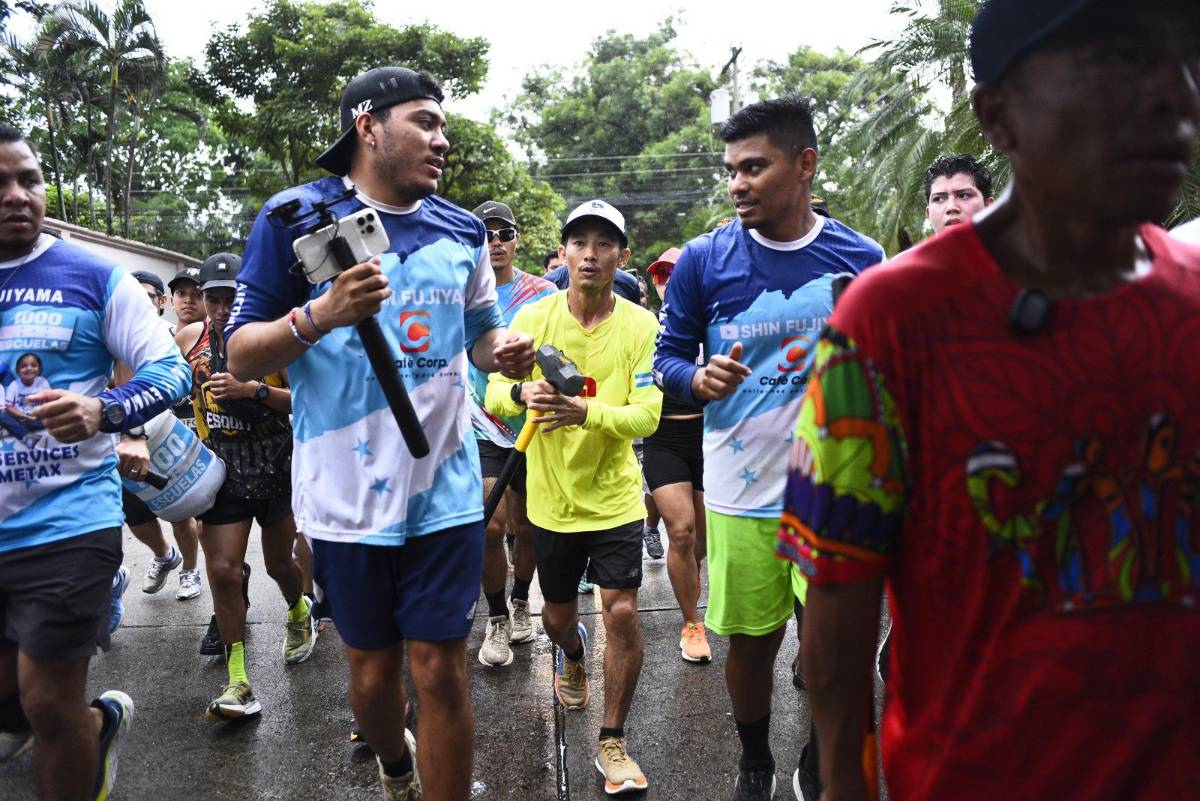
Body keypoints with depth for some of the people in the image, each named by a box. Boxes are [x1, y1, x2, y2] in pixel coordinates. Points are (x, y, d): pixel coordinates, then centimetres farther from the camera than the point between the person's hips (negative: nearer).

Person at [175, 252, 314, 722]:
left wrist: (254, 389, -25)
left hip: (276, 471, -2)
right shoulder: (189, 338, 0)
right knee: (222, 571, -6)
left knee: (279, 564, 14)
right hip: (222, 471, 2)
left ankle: (299, 613, 50)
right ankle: (238, 684, 5)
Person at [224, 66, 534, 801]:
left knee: (442, 673, 3)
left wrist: (506, 352, -7)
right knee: (373, 667, 16)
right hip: (348, 493, -1)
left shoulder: (463, 232, 6)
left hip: (445, 491, 2)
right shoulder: (296, 216, -5)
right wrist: (320, 315, -26)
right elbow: (242, 357, -6)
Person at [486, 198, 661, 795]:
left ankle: (612, 744, 14)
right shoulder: (534, 317, -6)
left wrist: (586, 411, -35)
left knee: (622, 613, -7)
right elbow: (492, 391, -8)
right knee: (557, 615, 17)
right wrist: (522, 392, -31)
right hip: (551, 497, 2)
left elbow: (646, 416, -17)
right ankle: (572, 654, 55)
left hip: (615, 496, -2)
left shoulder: (641, 326, -10)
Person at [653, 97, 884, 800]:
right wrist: (700, 380, -20)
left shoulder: (861, 258, 1)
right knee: (751, 640, 12)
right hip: (743, 491, 0)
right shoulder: (705, 260, -4)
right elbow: (669, 354, 1)